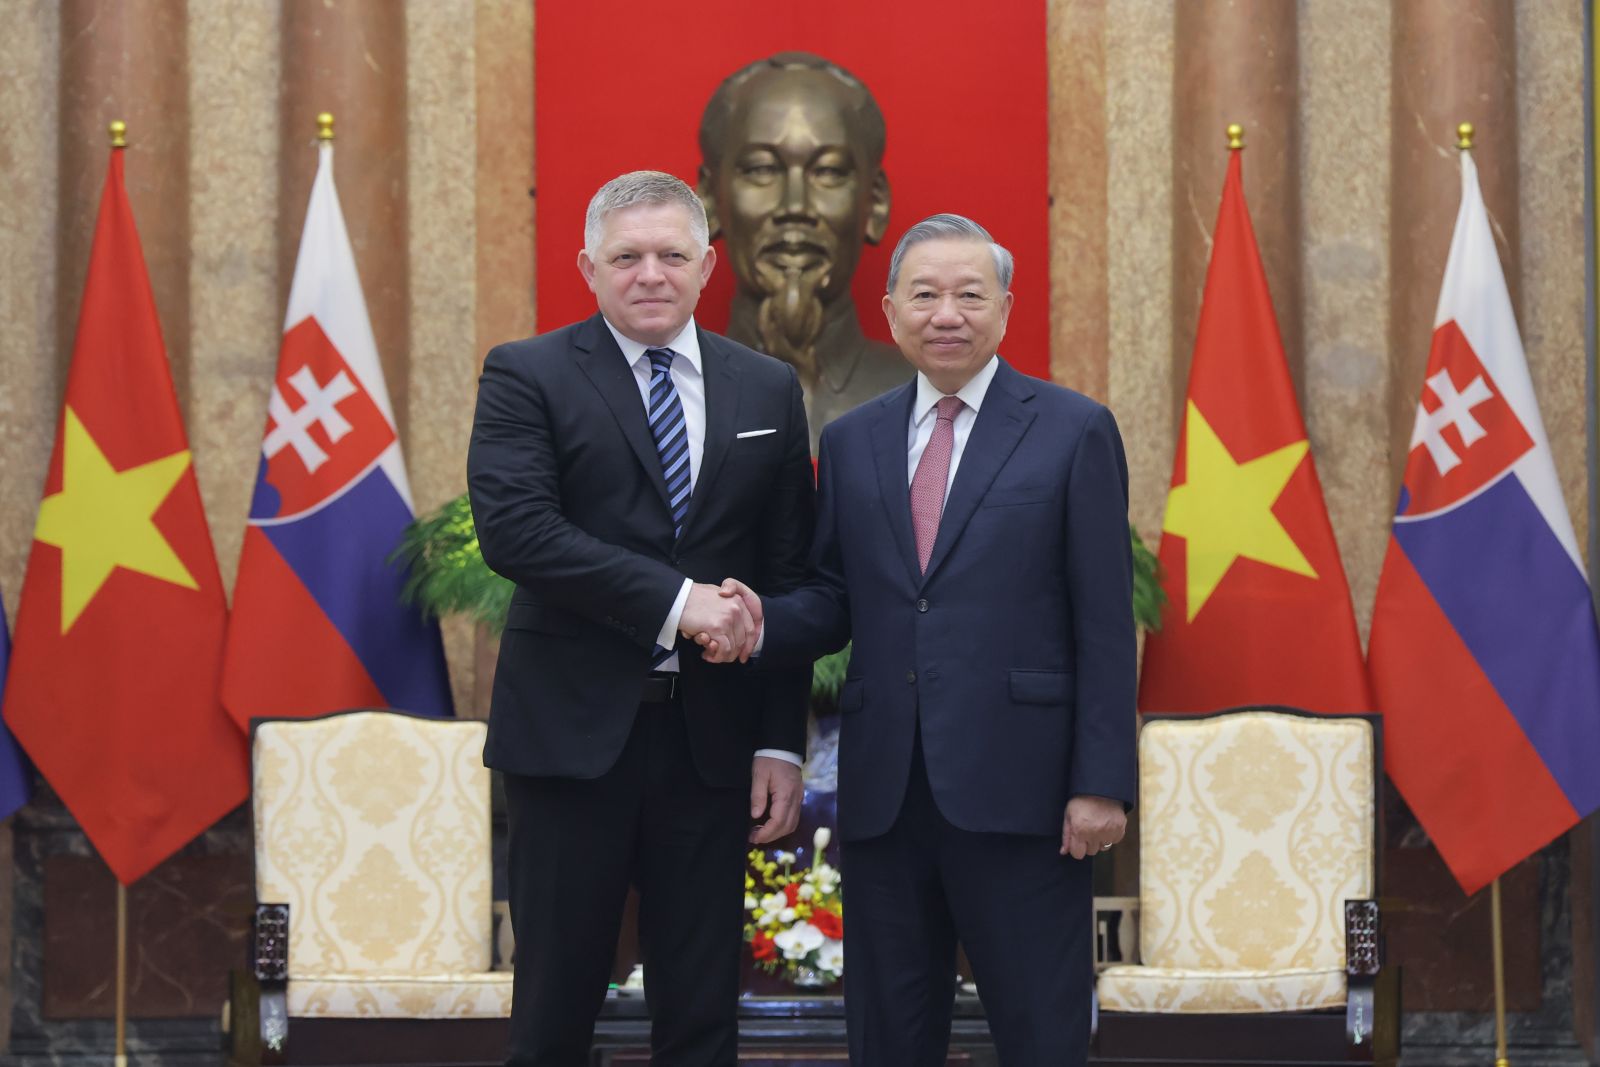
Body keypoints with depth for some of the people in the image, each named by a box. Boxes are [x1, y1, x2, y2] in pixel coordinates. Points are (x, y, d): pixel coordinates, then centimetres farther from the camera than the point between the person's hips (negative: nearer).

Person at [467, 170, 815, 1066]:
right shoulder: (527, 377, 0)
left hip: (712, 741, 3)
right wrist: (673, 601, -20)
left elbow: (790, 578, 8)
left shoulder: (769, 391, 10)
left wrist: (782, 744, 2)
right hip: (573, 729, -3)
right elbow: (513, 528, -15)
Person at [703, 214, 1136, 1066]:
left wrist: (1101, 782, -9)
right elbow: (835, 602, 14)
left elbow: (1104, 622, -3)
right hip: (883, 793, 4)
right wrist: (763, 622, -9)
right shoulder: (851, 442, 13)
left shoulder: (1073, 432, 1)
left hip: (1015, 789, -4)